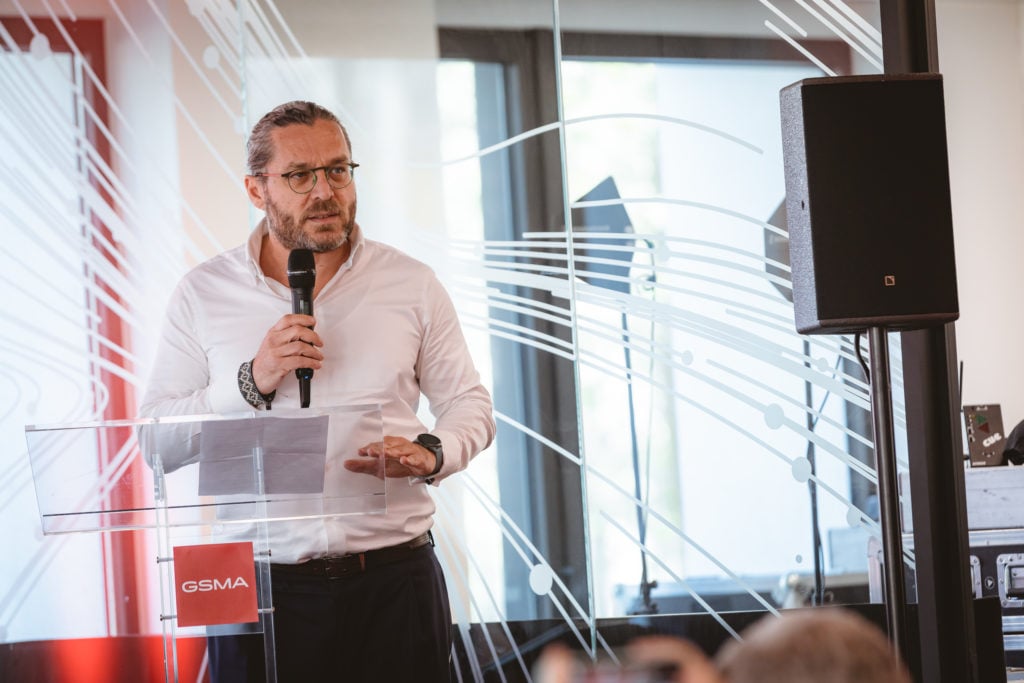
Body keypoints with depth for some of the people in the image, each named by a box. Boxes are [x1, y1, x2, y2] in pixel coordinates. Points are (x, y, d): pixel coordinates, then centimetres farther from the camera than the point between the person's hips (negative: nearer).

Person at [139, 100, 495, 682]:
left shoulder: (412, 284, 7)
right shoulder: (204, 294, 4)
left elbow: (469, 405, 9)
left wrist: (431, 454, -12)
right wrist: (252, 382, -13)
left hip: (395, 578, 1)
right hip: (258, 584, -1)